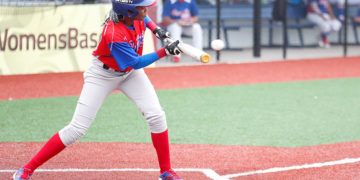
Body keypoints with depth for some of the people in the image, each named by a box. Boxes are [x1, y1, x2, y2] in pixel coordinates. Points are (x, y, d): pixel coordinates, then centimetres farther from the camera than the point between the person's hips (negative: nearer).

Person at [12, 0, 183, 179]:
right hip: (102, 75, -6)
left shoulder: (136, 16, -18)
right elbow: (136, 63, -28)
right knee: (77, 129, -8)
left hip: (130, 73, 6)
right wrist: (164, 51, -30)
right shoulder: (114, 35, -38)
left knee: (156, 116, -8)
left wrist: (156, 29, -5)